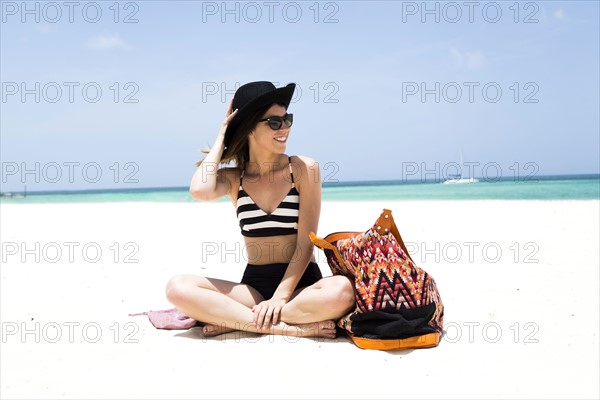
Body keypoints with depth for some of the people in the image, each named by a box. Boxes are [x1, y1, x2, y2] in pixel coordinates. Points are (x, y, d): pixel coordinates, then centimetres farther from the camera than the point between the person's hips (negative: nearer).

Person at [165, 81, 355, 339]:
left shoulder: (303, 169, -2)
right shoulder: (233, 178, 5)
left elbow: (305, 242, -6)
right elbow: (200, 191, -20)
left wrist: (280, 298, -16)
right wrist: (221, 137, -5)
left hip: (300, 285, -1)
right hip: (253, 286, 2)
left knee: (342, 291, -36)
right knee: (178, 288, -23)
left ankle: (235, 320, -21)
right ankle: (291, 328, -24)